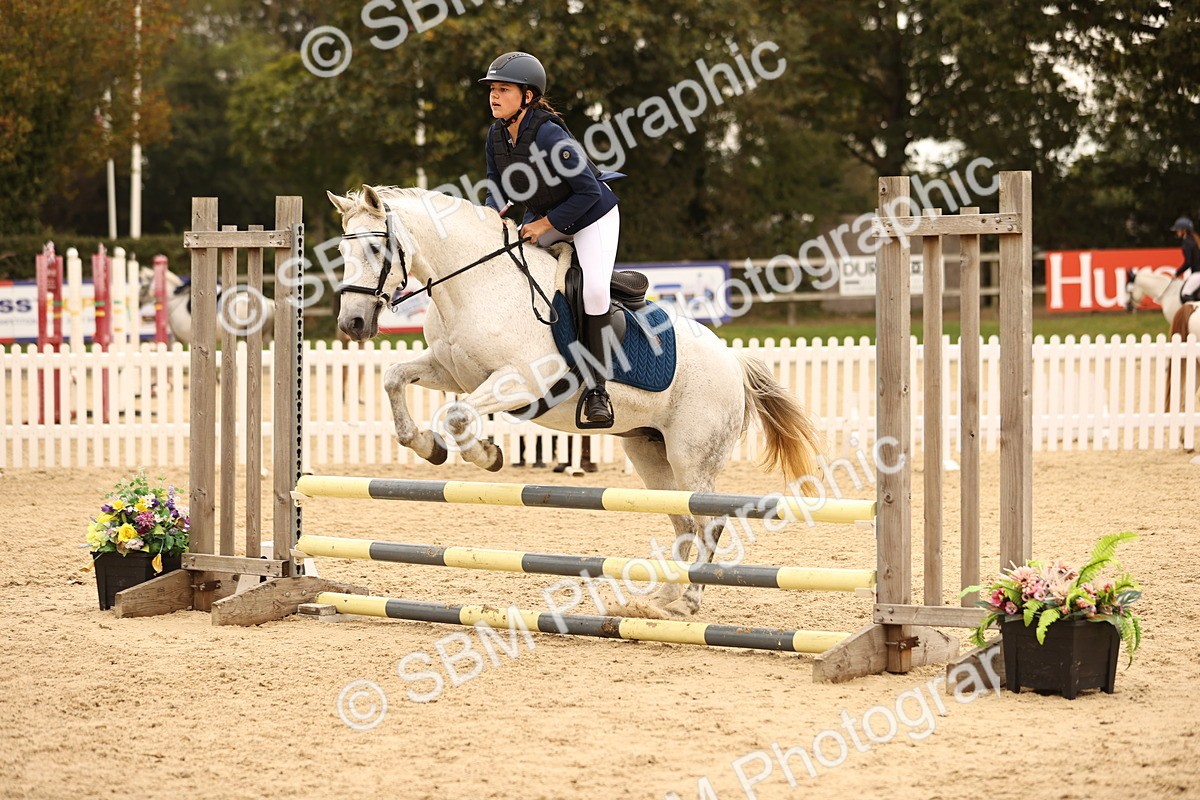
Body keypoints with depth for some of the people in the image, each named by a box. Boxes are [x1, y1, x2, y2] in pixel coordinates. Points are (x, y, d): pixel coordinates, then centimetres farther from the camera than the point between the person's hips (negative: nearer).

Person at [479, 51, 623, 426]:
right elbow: (496, 182, 8)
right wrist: (494, 213, -13)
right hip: (544, 216, 8)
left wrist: (546, 223, -23)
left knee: (595, 290, -25)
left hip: (592, 215, -8)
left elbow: (588, 191, -29)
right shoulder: (497, 134, -10)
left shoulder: (549, 134, -33)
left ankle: (596, 388, -15)